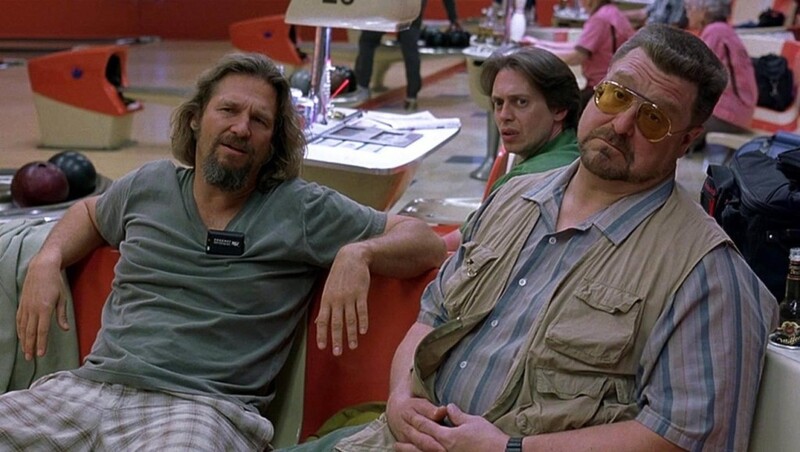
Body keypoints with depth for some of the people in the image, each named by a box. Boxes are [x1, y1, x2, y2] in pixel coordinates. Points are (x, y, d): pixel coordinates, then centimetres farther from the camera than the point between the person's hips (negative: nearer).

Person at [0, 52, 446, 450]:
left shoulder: (304, 210, 4)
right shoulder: (149, 186, 16)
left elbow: (425, 243, 4)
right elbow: (90, 212, 38)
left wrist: (358, 254, -16)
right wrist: (48, 259, 17)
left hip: (204, 405, -4)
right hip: (88, 386, 4)